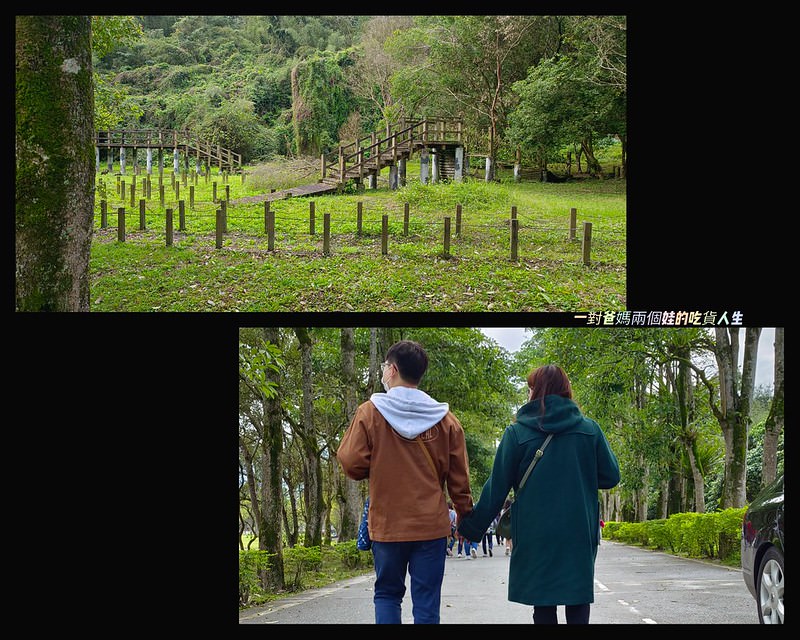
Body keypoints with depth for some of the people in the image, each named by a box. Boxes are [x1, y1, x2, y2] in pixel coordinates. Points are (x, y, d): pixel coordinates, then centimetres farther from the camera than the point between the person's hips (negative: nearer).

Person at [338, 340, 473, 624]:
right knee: (426, 603, 4)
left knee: (387, 594, 14)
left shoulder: (370, 412, -5)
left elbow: (352, 465, -8)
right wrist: (466, 519, 14)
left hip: (387, 525, -1)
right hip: (431, 525, 1)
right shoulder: (446, 419, 1)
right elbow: (459, 479, 3)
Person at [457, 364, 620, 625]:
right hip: (580, 535, 1)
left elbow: (496, 488, -2)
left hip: (535, 537, -1)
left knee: (543, 605, 7)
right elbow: (611, 476, 5)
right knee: (578, 606, 7)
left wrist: (471, 527, 7)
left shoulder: (516, 433, -5)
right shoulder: (589, 429, 0)